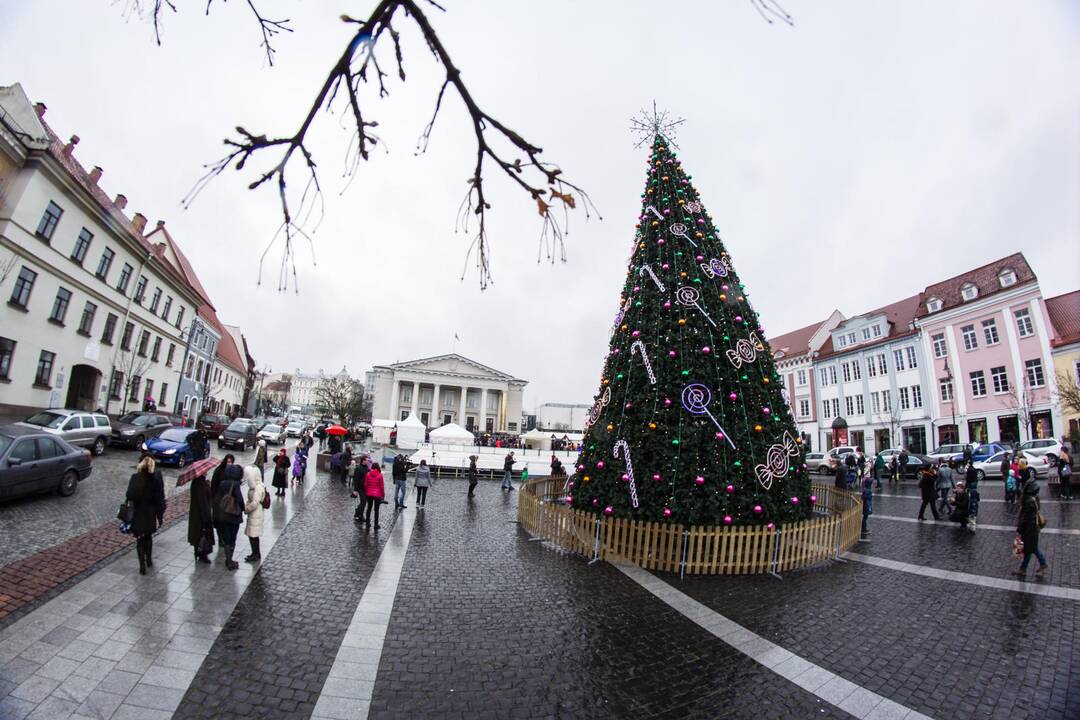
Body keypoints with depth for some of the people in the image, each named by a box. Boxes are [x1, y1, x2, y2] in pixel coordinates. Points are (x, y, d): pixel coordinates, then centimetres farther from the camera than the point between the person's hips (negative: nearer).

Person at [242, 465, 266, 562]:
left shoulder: (258, 487, -22)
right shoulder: (254, 486, 8)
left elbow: (254, 503, -24)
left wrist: (245, 509, -10)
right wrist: (246, 506, 3)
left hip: (256, 515, -9)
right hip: (253, 515, 9)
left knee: (253, 535, 1)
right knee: (252, 534, 17)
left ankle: (256, 555, 14)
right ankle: (256, 553, 29)